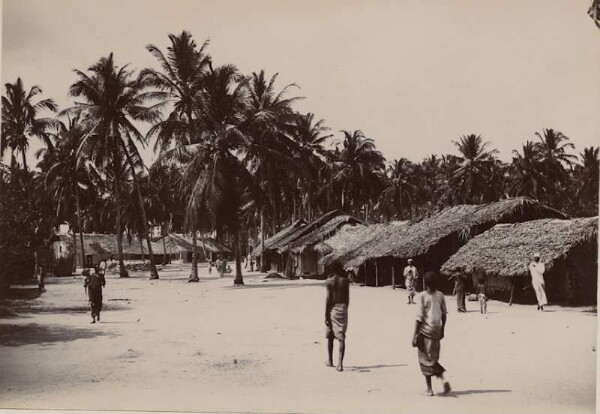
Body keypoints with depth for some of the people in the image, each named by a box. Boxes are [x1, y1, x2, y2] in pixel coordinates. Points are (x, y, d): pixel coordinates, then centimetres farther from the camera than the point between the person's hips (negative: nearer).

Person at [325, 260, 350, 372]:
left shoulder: (329, 282, -6)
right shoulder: (345, 281, 1)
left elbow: (328, 298, -9)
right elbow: (347, 298, 4)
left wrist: (326, 315, -5)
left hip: (332, 309, -1)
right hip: (342, 308, 1)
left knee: (330, 336, 17)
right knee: (341, 337, -3)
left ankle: (330, 361, 28)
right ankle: (340, 363, -15)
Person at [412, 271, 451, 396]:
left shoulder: (422, 296, -13)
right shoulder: (440, 295, 2)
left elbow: (419, 318, -14)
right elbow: (444, 315, 8)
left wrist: (415, 335, -10)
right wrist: (442, 329, 21)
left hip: (425, 331, -5)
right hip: (436, 331, 5)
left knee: (425, 359, 5)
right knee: (433, 359, 16)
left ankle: (429, 388, 6)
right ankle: (443, 379, -5)